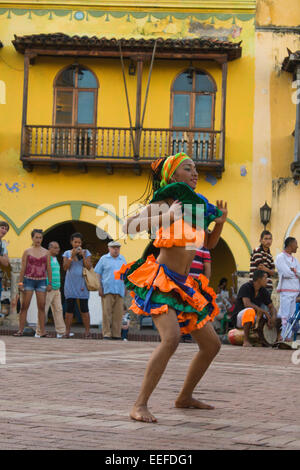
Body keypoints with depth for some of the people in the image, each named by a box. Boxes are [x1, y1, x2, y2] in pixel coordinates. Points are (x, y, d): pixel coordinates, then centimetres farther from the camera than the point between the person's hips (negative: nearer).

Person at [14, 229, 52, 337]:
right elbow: (23, 268, 2)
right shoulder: (27, 251, 4)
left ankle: (42, 331, -2)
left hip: (41, 281, 2)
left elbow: (48, 268, 9)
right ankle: (20, 330, -3)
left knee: (41, 306, -2)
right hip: (29, 280, -2)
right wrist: (20, 282, -4)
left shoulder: (46, 252, 9)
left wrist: (50, 283, 3)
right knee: (24, 306, -4)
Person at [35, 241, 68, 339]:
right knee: (44, 310, -5)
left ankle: (61, 332, 4)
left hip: (56, 290, 8)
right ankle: (39, 332, -1)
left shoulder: (56, 260, 18)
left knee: (58, 310, 4)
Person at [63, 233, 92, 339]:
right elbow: (65, 267, -3)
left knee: (84, 309, -3)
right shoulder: (67, 253, 9)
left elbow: (89, 267, -3)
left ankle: (87, 332, -1)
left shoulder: (86, 252, 6)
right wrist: (72, 256, -11)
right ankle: (67, 332, 3)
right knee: (69, 308, 0)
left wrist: (83, 256, -11)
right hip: (70, 284, 1)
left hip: (82, 284, -1)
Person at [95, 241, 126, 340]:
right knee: (106, 313, -6)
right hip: (107, 290, -3)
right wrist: (99, 288, -5)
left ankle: (116, 334, 6)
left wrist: (125, 288, 13)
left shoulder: (122, 259, 16)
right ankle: (106, 334, -3)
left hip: (119, 291, 3)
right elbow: (97, 274, 4)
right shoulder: (104, 259, 6)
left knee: (118, 313, 1)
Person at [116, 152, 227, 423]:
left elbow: (209, 243, 25)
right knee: (171, 337, -30)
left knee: (212, 344, 11)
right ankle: (140, 405, -26)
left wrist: (220, 222, 7)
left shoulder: (195, 205, 14)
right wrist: (162, 219, -26)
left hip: (183, 286, 8)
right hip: (160, 281, -8)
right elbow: (128, 227, -16)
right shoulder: (164, 203, -6)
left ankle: (185, 398, 28)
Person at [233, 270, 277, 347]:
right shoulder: (246, 287, -15)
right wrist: (264, 312, -31)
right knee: (250, 311, -39)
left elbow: (271, 307, 3)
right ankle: (246, 340, -30)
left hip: (255, 320, 6)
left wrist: (273, 317, -20)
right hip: (240, 317, -6)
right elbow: (247, 304, -29)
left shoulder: (264, 291, 3)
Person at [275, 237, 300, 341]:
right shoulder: (280, 257, -3)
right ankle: (281, 337, -10)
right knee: (283, 316, -10)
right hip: (286, 290, -7)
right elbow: (286, 273, -14)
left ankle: (287, 337, 6)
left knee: (291, 316, 5)